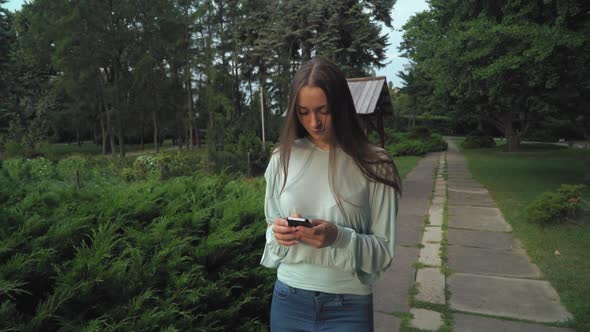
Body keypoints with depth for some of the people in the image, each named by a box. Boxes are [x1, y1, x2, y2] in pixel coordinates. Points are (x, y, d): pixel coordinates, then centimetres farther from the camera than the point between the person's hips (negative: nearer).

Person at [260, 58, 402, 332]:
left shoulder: (373, 165, -10)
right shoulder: (282, 159, -2)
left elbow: (384, 251, -8)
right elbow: (271, 228, 8)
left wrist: (340, 238, -24)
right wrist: (278, 233, -13)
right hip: (289, 300, 3)